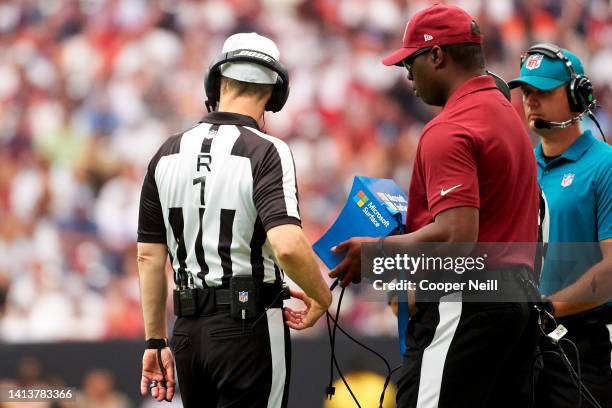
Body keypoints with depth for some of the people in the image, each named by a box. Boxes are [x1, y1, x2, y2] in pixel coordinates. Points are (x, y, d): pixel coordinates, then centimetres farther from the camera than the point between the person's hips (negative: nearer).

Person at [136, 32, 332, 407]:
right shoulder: (265, 152, -11)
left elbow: (149, 257, 8)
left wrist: (156, 342, 15)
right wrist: (322, 297, -6)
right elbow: (288, 246, -25)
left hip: (189, 330, 6)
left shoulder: (167, 155, 7)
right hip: (250, 325, -6)